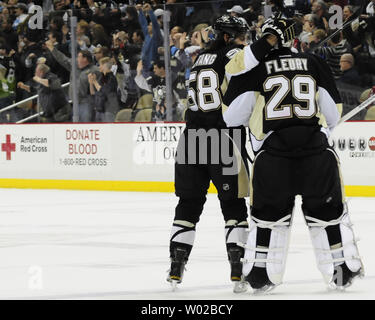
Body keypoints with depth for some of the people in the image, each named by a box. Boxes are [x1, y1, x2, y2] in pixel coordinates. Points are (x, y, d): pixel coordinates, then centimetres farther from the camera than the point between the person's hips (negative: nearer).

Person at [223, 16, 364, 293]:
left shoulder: (253, 68, 5)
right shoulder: (315, 63, 12)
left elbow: (232, 116, 5)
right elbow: (333, 112, 15)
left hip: (272, 149, -1)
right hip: (315, 146, 1)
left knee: (269, 212, 14)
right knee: (328, 209, 14)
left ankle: (261, 275, 14)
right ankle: (342, 272, 16)